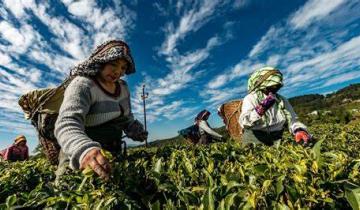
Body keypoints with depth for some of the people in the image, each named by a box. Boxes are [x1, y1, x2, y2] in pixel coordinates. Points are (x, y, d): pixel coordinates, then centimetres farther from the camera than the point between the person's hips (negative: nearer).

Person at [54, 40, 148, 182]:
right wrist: (84, 151, -51)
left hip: (112, 155, 6)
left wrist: (137, 131, -5)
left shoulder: (123, 87, 3)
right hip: (77, 158, -5)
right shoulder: (82, 85, -17)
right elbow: (67, 123, -33)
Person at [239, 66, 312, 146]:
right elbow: (244, 122, -21)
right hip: (255, 140, -5)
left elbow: (292, 120, 6)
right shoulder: (251, 98, -7)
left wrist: (300, 131, -15)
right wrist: (261, 109, -31)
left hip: (276, 140, 5)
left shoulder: (282, 100, 9)